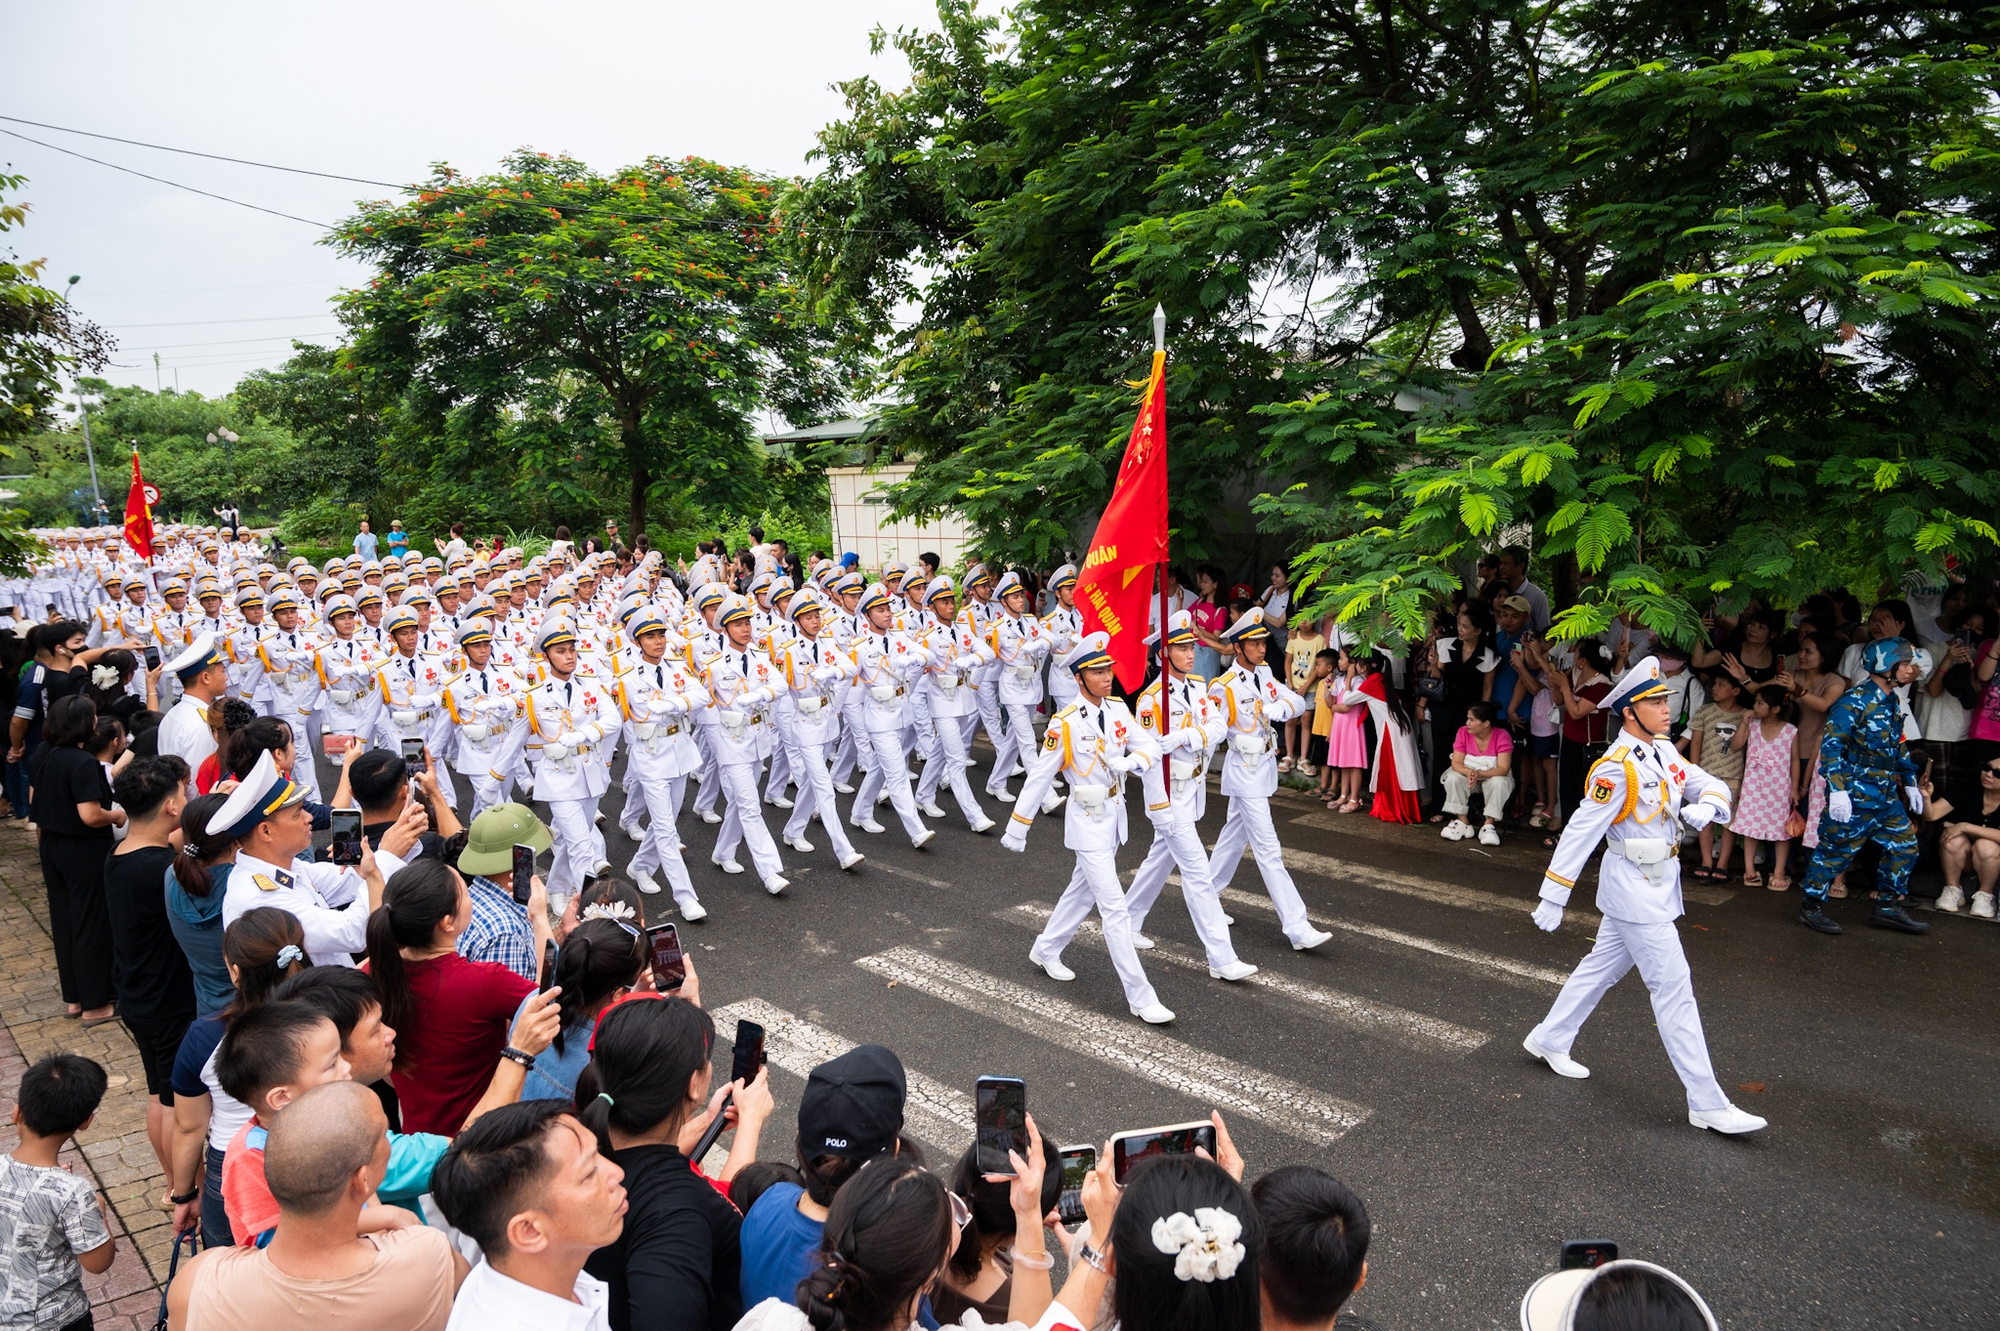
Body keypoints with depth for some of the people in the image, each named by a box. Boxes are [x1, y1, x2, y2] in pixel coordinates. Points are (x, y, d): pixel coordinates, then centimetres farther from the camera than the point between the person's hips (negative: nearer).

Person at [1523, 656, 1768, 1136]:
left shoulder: (1664, 751, 6)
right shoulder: (1617, 768, -21)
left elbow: (1710, 784, 9)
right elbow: (1580, 831, -20)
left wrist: (1705, 804, -17)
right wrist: (1553, 897, -18)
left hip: (1658, 881, 9)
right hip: (1634, 889, -9)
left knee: (1602, 967, 20)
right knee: (1674, 989, -5)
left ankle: (1549, 1040, 35)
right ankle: (1707, 1104, 2)